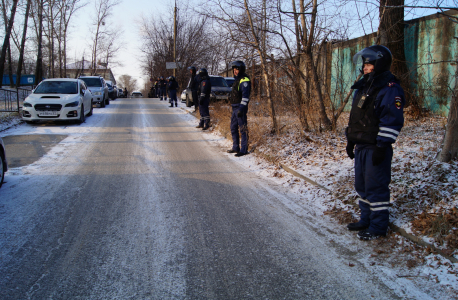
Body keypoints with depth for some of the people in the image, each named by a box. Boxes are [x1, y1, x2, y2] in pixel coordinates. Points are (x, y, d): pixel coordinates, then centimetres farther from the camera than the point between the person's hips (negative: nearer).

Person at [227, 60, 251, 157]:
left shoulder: (244, 80, -13)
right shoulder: (237, 80, 19)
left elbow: (245, 95, -20)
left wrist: (241, 108, -25)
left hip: (240, 108, -10)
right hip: (235, 108, 10)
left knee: (243, 129, -6)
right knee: (233, 128, 15)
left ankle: (244, 150, -2)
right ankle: (235, 148, 25)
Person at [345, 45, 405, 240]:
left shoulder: (390, 89, -13)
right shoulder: (362, 88, 16)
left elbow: (392, 121, -18)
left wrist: (382, 146, -21)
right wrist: (350, 140, 21)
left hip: (376, 148, -9)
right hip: (361, 147, 9)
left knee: (376, 187, -3)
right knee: (361, 185, 16)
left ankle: (378, 226, 8)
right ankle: (366, 220, 29)